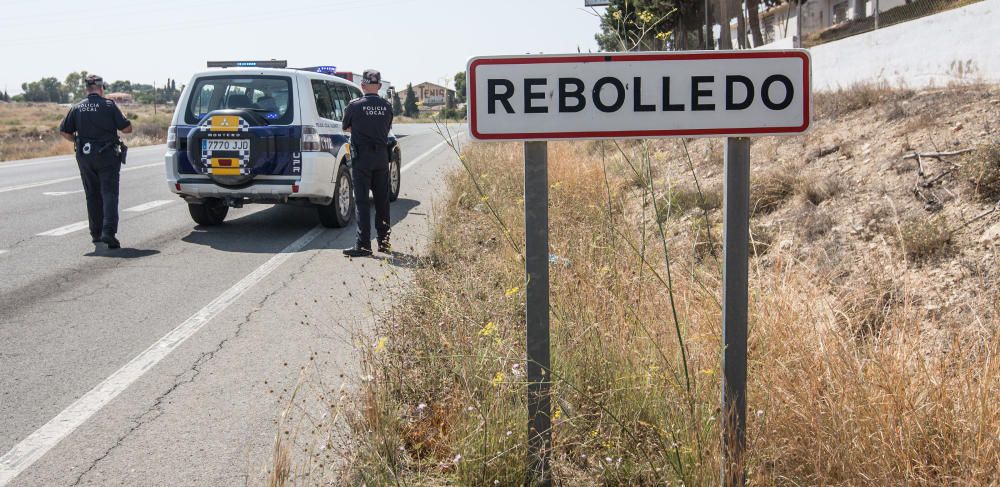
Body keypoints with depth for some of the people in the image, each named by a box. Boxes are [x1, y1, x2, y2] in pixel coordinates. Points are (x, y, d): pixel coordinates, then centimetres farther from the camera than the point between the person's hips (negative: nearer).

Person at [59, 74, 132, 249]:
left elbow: (64, 132, 7)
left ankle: (96, 233, 18)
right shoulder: (109, 105, -6)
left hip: (85, 157, 4)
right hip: (107, 156, -4)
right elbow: (127, 128, -8)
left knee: (92, 196, 14)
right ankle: (109, 231, -20)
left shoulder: (77, 108, 5)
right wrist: (117, 122, 13)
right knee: (109, 193, -6)